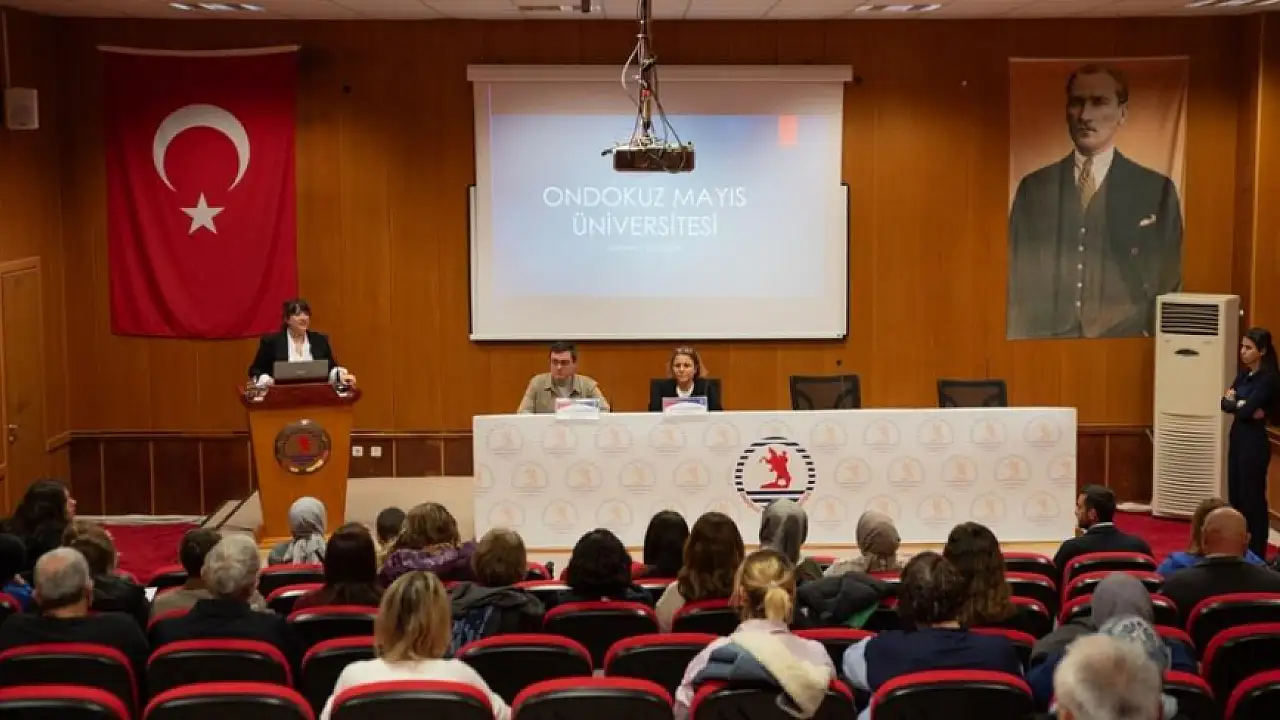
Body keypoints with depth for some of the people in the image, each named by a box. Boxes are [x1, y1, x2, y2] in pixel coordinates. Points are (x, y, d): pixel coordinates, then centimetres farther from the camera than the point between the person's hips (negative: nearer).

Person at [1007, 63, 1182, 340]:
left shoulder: (1156, 190, 5)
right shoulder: (1033, 187, 10)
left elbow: (1168, 285, 8)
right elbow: (1017, 281, 10)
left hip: (1122, 344, -1)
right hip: (1043, 347, 1)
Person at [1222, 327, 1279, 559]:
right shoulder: (1244, 374, 10)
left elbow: (1247, 410, -22)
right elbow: (1225, 403, 3)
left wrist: (1235, 402, -3)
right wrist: (1243, 405, -15)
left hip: (1255, 442, -9)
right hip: (1237, 438, 9)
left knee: (1252, 497, -1)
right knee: (1235, 495, 13)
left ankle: (1255, 554, 8)